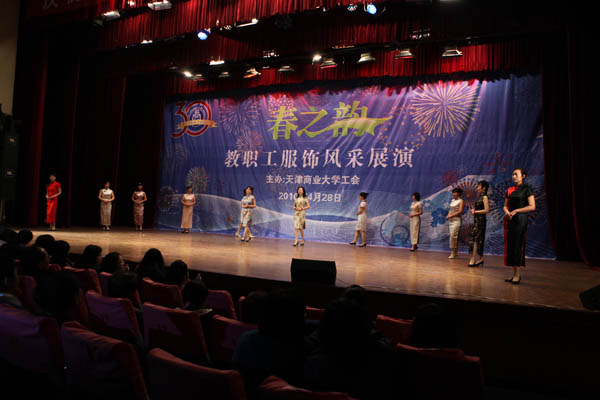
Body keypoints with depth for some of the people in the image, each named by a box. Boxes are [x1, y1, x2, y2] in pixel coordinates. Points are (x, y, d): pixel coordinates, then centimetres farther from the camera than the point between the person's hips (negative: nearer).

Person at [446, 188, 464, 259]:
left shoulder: (461, 201, -5)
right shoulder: (452, 200, 16)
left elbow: (460, 211, -13)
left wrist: (451, 215, -15)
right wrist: (448, 215, 1)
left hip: (456, 220, -7)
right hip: (451, 220, 7)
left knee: (453, 235, -14)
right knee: (453, 236, 7)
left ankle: (453, 252, -11)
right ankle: (455, 252, 12)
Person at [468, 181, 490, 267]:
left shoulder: (484, 197, -11)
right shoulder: (479, 197, 15)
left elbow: (486, 210, -18)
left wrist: (475, 211, -11)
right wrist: (473, 210, 6)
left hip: (480, 220, -9)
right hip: (476, 219, 9)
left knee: (475, 239, -10)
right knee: (478, 239, 11)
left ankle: (473, 259, -9)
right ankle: (480, 258, 17)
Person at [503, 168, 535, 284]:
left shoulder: (527, 189, -3)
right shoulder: (510, 190, 14)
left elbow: (532, 207, -9)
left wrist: (516, 211, -14)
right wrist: (507, 212, -3)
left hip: (520, 220, -6)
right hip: (509, 220, 6)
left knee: (518, 245, -8)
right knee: (510, 245, 4)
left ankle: (517, 275, -4)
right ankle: (514, 274, 11)